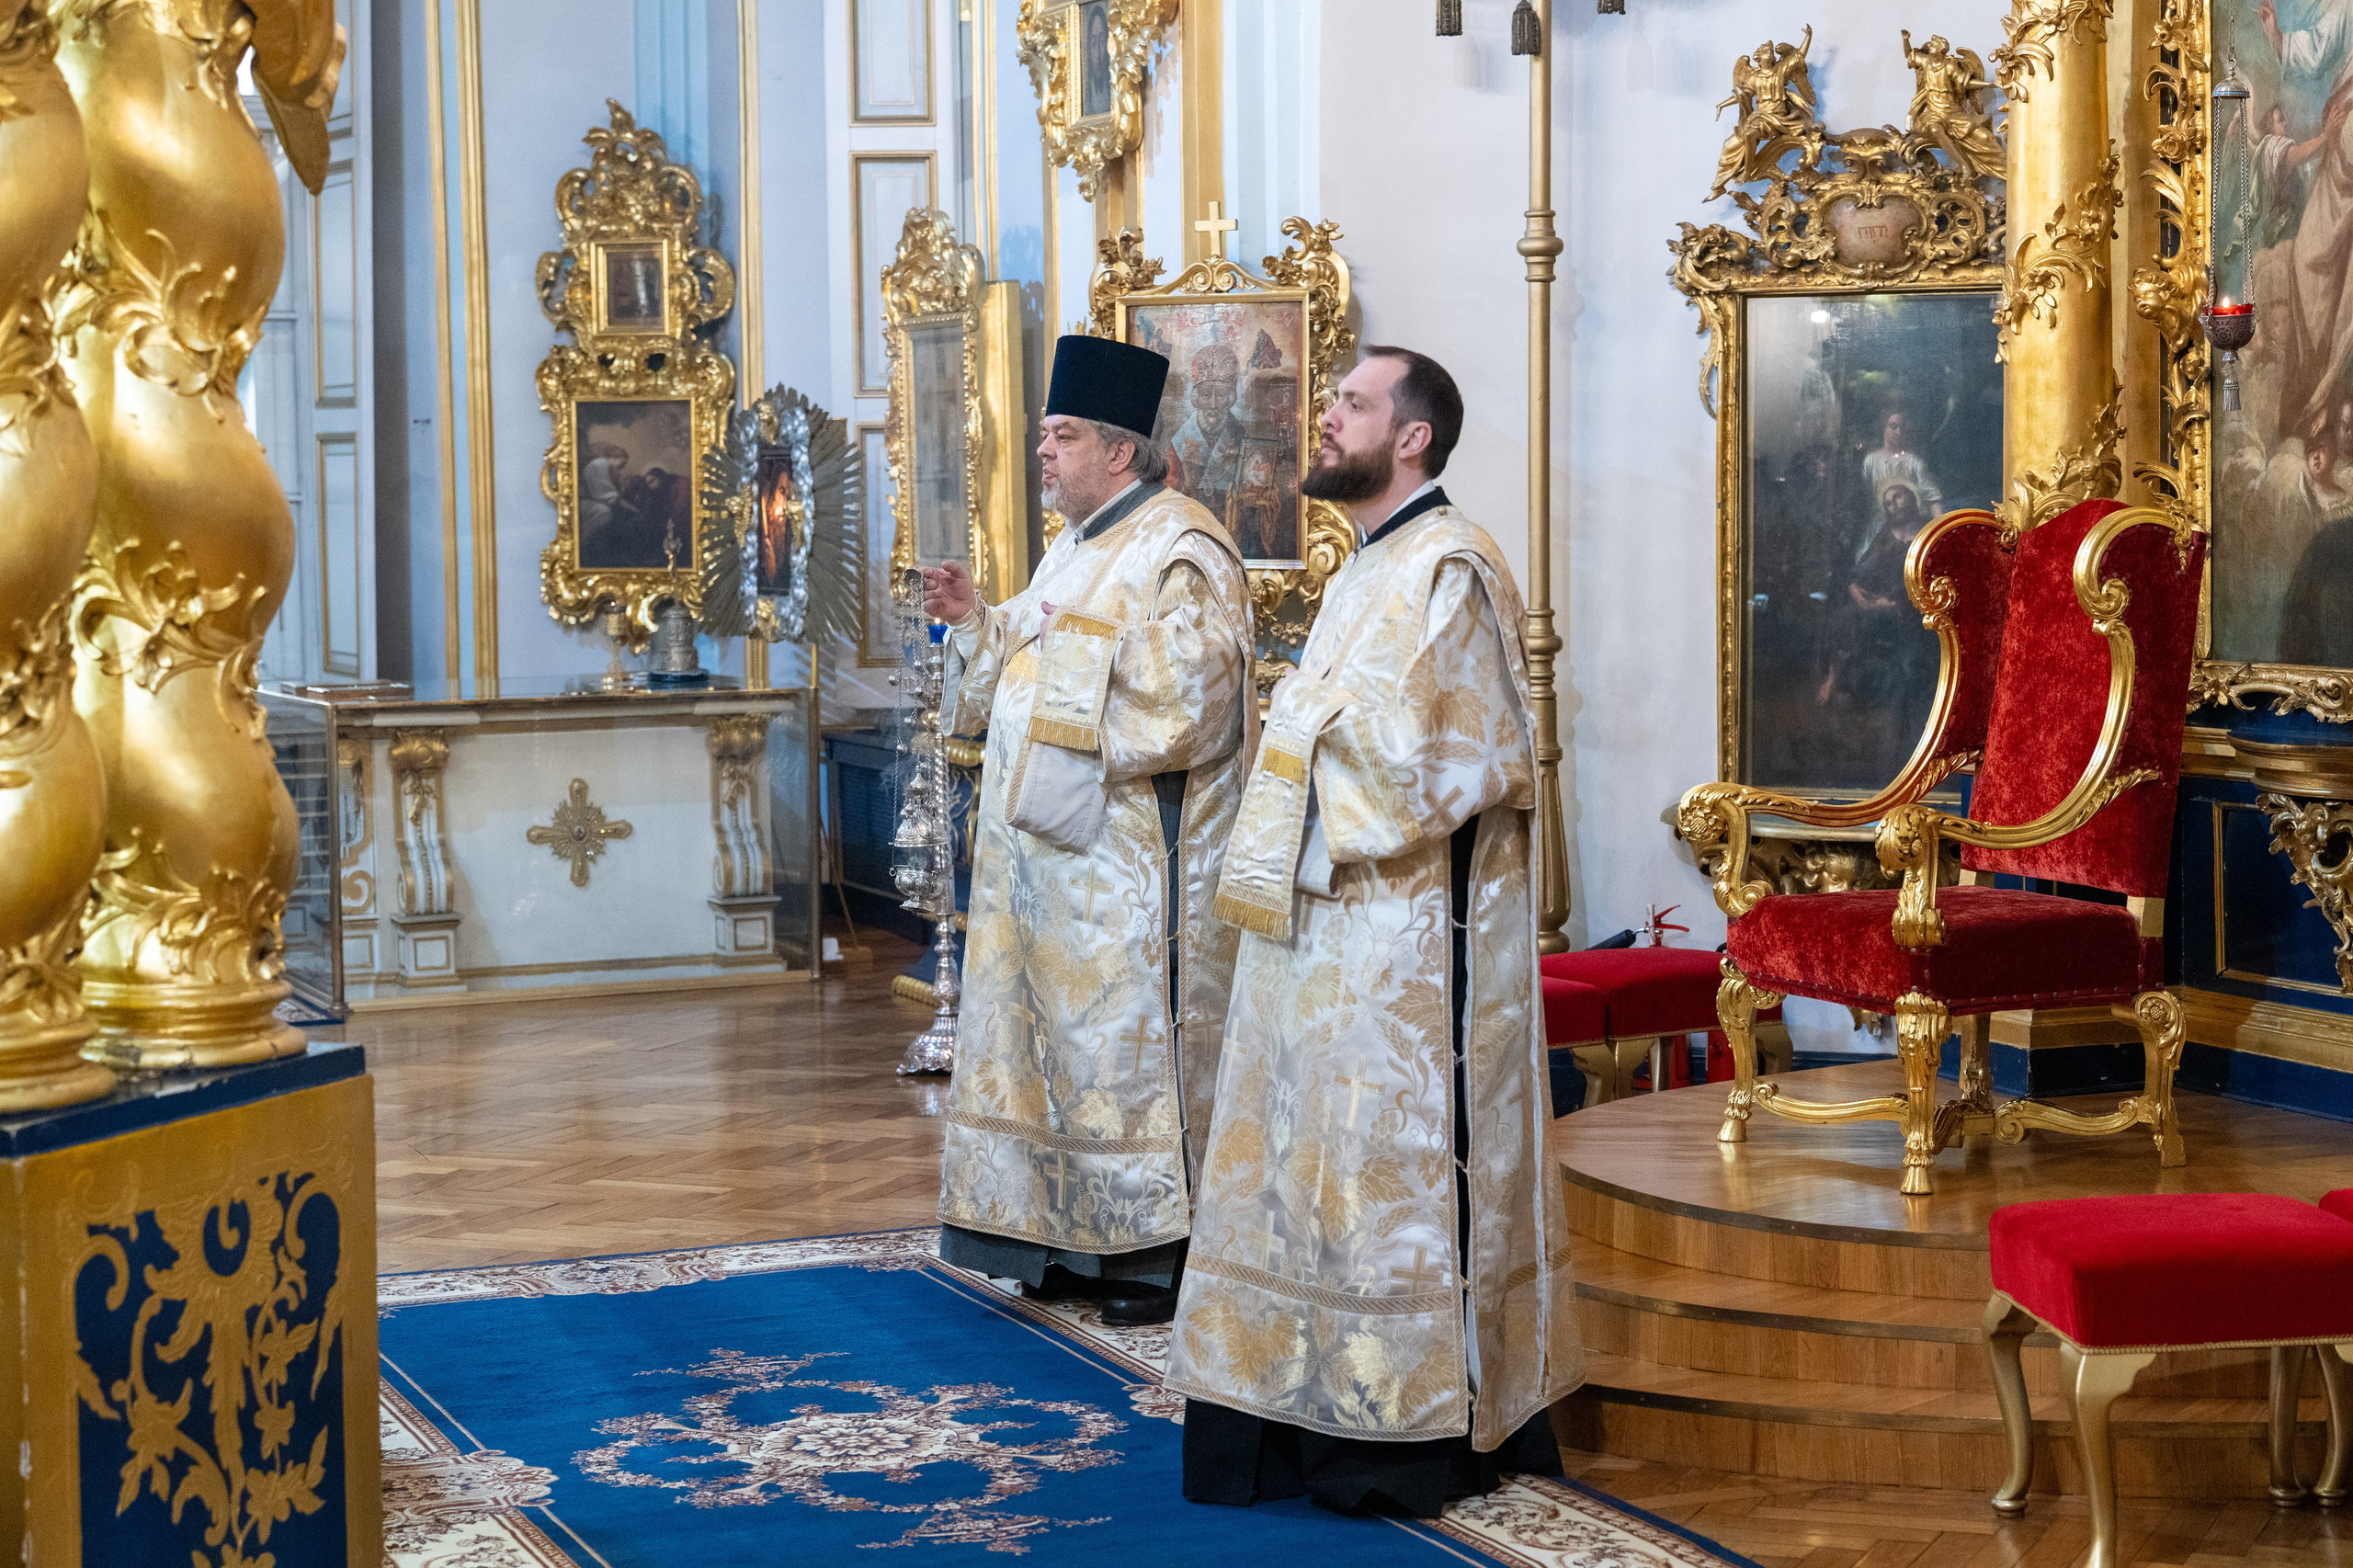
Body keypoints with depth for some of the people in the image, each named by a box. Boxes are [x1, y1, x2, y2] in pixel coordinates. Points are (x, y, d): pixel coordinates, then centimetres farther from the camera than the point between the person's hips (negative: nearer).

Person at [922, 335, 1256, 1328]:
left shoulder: (1179, 550, -12)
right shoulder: (1075, 549, 17)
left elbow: (1193, 694, -21)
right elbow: (1027, 673, 22)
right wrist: (978, 620, 7)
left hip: (1131, 854, -9)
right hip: (1055, 848, 9)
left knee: (1135, 1038, -5)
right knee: (1066, 1036, 11)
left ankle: (1168, 1251, 2)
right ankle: (1084, 1243, 18)